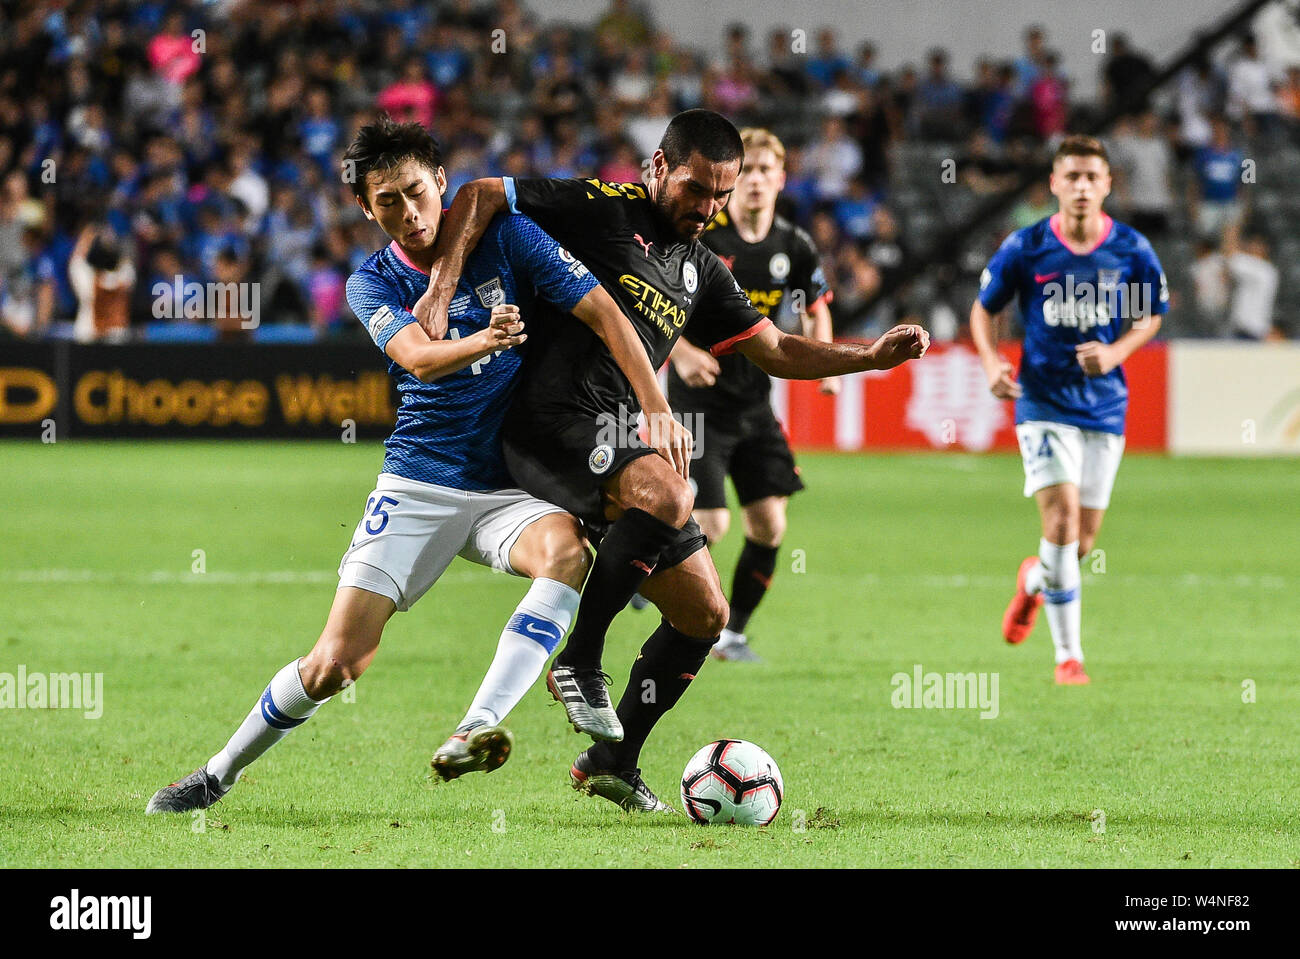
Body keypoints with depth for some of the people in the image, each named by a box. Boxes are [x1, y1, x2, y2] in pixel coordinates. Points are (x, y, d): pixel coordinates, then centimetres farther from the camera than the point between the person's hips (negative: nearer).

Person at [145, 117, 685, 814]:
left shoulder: (506, 238, -2)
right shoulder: (373, 284, 0)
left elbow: (607, 317, -6)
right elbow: (420, 358, -21)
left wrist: (657, 411, -17)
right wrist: (484, 340, -42)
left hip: (510, 487, 0)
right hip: (418, 485, 0)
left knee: (567, 551, -36)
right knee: (337, 663, -6)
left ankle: (474, 732, -43)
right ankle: (219, 773, 17)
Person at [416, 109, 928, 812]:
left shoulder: (701, 272, 21)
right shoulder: (601, 210, -1)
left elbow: (775, 351, 24)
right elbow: (478, 197, -4)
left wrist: (873, 356, 10)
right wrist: (441, 290, -18)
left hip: (620, 448, 8)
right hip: (554, 426, -8)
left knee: (704, 614, 5)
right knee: (668, 494, -36)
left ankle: (610, 762, 18)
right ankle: (579, 660, -21)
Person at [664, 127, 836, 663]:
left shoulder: (794, 247, 1)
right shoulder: (698, 237, -13)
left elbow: (816, 308, 19)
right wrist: (680, 351, -25)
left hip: (755, 406, 5)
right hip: (699, 402, -5)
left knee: (769, 523, -1)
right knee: (711, 523, -14)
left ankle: (732, 633, 16)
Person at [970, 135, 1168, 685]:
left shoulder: (1132, 251, -3)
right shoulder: (1025, 248, -7)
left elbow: (1151, 317, 11)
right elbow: (984, 309, 6)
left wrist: (1115, 352, -9)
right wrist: (991, 362, -12)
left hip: (1104, 406, 2)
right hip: (1043, 403, -2)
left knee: (1082, 542, 7)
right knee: (1062, 519, -18)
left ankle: (1034, 580, 44)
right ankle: (1068, 655, -9)